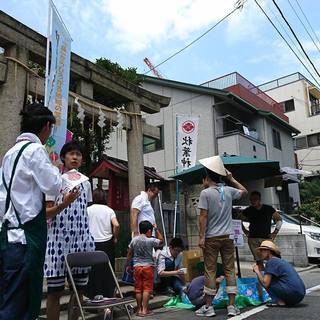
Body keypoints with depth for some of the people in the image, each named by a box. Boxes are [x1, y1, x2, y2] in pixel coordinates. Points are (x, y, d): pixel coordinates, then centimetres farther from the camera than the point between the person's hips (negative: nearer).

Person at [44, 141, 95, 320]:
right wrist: (64, 203, -22)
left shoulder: (85, 183, 13)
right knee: (55, 291, 1)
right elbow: (47, 213, -5)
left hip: (81, 241, 4)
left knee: (79, 288, 7)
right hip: (59, 240, -4)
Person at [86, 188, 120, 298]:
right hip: (107, 243, 0)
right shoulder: (109, 210, -1)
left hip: (92, 244, 0)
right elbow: (116, 225, -12)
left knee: (93, 271, 9)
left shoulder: (88, 210, -2)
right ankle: (108, 295, 15)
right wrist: (115, 237, 3)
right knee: (107, 271, 9)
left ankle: (94, 296, 14)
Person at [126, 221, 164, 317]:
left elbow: (129, 254, 8)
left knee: (138, 289, 9)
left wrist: (128, 265, 19)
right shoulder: (151, 240, -10)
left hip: (137, 267, 4)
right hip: (148, 266, -4)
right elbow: (161, 240, 7)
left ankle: (139, 309, 16)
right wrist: (156, 229, 10)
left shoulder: (134, 240, 2)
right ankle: (145, 310, 1)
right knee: (147, 288, 1)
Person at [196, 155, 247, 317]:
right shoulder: (228, 190, 5)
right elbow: (244, 191, 24)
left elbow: (203, 216, -12)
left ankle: (208, 306, 9)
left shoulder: (205, 193, -8)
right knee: (230, 270, 8)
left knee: (210, 271, 3)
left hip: (211, 237, -4)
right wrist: (231, 179, 28)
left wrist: (201, 236, -8)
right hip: (227, 237, 4)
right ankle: (232, 306, 9)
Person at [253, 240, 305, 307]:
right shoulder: (281, 261, 21)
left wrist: (257, 271, 2)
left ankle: (280, 301, -6)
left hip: (292, 293, -9)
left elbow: (265, 283, -12)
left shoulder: (271, 262, -7)